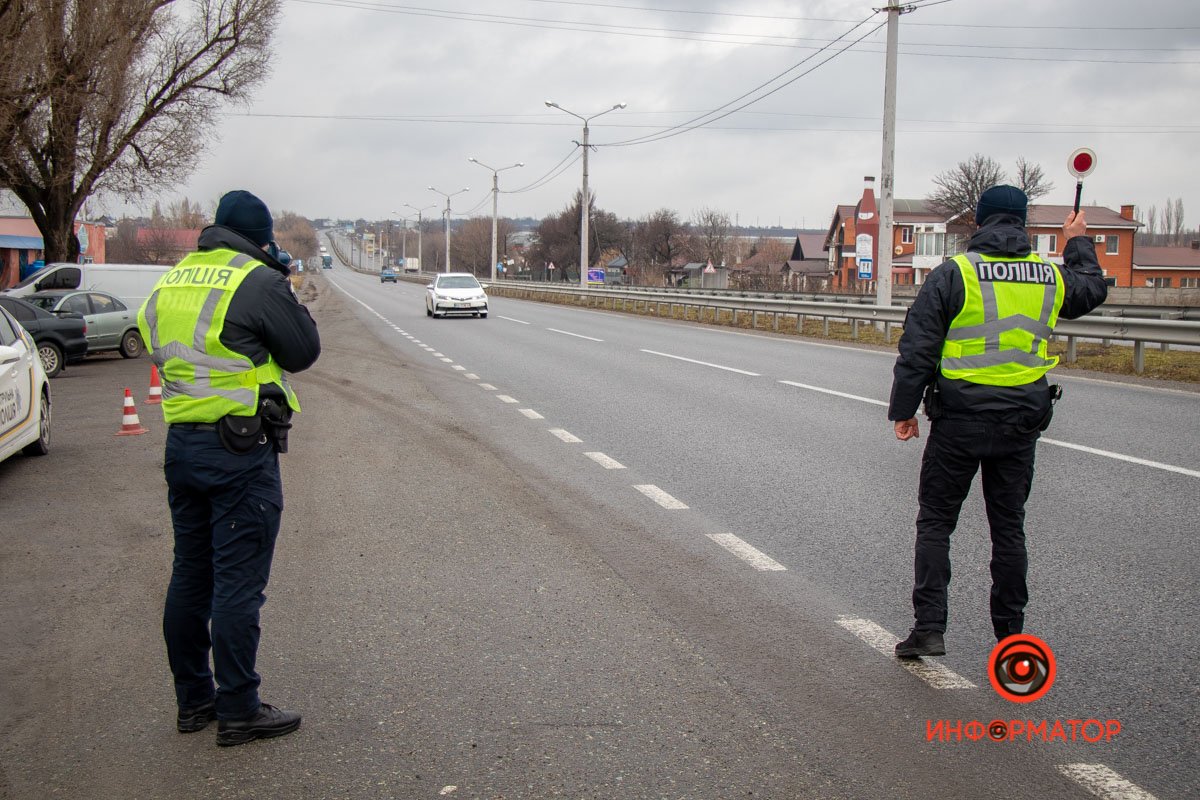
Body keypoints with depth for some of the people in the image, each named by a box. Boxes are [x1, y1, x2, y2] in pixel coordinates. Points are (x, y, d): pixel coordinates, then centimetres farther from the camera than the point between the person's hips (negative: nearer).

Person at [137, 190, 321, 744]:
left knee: (190, 575, 15)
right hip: (241, 450, -7)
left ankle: (193, 699, 25)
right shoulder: (258, 282, -13)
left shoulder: (171, 281, 9)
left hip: (181, 444, 8)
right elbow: (304, 351, -5)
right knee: (238, 583, -1)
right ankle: (238, 710, 6)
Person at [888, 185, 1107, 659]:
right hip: (1021, 423, 4)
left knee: (935, 522, 5)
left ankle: (929, 627, -1)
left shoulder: (954, 274, -8)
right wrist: (1078, 244, 44)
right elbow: (1093, 289, 29)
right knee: (1009, 527, 13)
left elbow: (917, 349, -9)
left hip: (959, 420, -4)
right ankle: (1011, 634, 18)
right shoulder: (1051, 277, 5)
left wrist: (903, 410, -1)